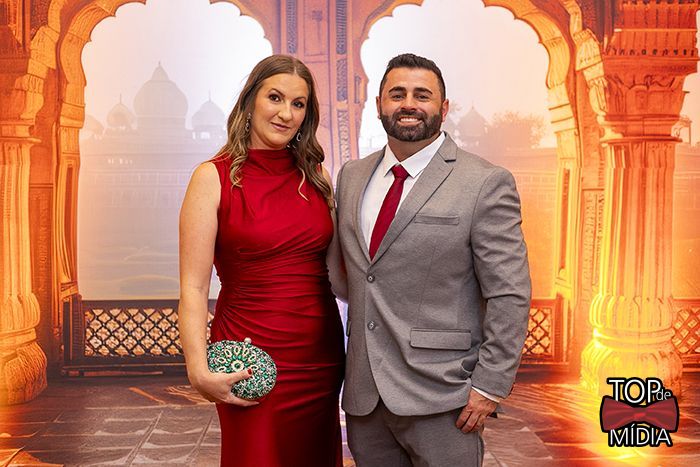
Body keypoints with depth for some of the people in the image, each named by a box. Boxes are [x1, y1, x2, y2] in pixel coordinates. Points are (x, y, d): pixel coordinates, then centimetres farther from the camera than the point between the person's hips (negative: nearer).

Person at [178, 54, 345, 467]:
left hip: (321, 352, 5)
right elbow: (194, 287, -10)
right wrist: (200, 371, -20)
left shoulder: (316, 177, 6)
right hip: (252, 353, -4)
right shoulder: (214, 177, -7)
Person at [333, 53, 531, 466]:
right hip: (363, 393, 5)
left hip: (439, 395, -5)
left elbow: (509, 295, -9)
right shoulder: (352, 176, 9)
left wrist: (489, 386, -12)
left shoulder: (485, 183, -8)